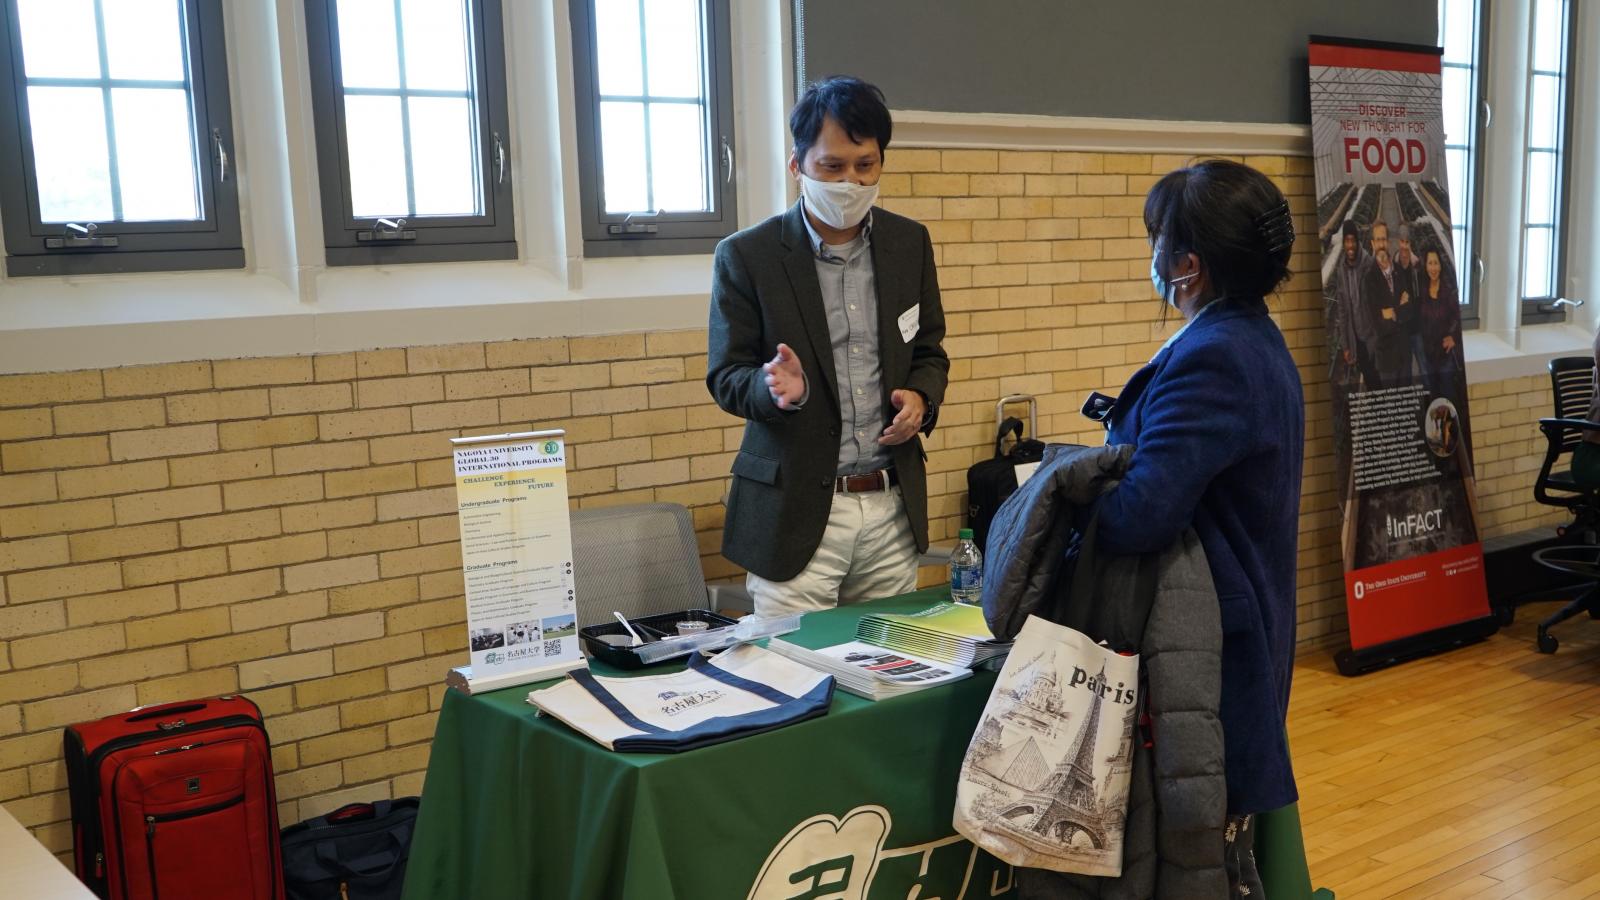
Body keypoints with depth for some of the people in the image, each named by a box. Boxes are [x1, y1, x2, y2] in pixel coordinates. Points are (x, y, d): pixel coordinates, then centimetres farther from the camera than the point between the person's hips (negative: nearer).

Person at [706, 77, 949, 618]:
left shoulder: (910, 243, 7)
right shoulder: (746, 257, -5)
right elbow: (725, 378, -1)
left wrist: (920, 397, -6)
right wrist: (774, 388, -23)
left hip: (893, 509, 4)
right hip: (794, 512, -3)